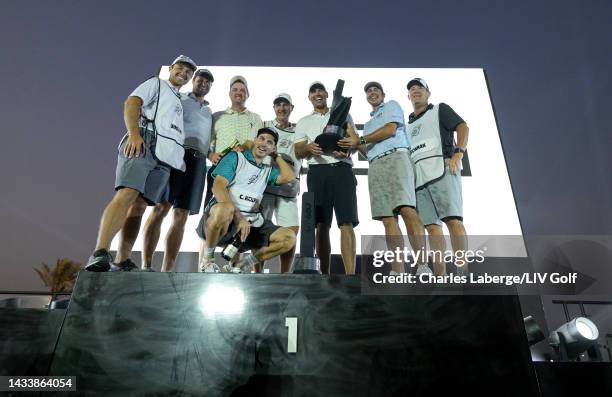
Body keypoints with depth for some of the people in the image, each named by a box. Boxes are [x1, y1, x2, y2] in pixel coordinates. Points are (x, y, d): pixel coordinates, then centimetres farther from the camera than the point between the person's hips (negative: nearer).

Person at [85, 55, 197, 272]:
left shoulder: (180, 102, 38)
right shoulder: (156, 84, 20)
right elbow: (131, 103, 3)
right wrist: (133, 133, -15)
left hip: (165, 156, 6)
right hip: (142, 143, -6)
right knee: (126, 194, -24)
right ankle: (100, 253, -33)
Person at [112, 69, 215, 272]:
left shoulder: (210, 113, 30)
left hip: (198, 161, 4)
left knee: (181, 215, -4)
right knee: (161, 207, -16)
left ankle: (167, 271, -6)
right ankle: (146, 266, -18)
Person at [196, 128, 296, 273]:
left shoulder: (268, 171, 20)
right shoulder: (236, 157, 4)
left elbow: (290, 177, 1)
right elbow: (218, 187, -11)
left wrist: (276, 155, 14)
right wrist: (238, 216, -24)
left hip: (250, 223, 5)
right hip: (224, 216, -5)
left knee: (289, 237, -11)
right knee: (224, 209, -41)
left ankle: (243, 264, 3)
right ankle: (207, 259, -12)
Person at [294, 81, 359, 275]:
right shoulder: (303, 122, 20)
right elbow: (298, 152, 11)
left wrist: (345, 150, -16)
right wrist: (308, 147, -13)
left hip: (342, 169, -1)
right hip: (317, 172, 1)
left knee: (346, 223, -12)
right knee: (322, 225, -4)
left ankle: (351, 275, -16)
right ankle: (325, 275, 0)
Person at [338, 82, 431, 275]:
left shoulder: (392, 105, 18)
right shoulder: (369, 123, 36)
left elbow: (390, 129, -1)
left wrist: (360, 139, 1)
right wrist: (352, 138, 15)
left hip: (395, 157, -6)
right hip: (375, 165, 6)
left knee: (407, 209, -24)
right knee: (388, 218, -7)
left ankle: (423, 266, -29)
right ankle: (398, 271, -13)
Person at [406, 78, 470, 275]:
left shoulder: (440, 110, 19)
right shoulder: (408, 125, 31)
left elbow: (463, 127, 5)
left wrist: (458, 154, -11)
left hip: (441, 170, -4)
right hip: (417, 177, 5)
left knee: (453, 219, -17)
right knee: (431, 225, -4)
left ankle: (464, 271, -20)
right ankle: (440, 277, -7)